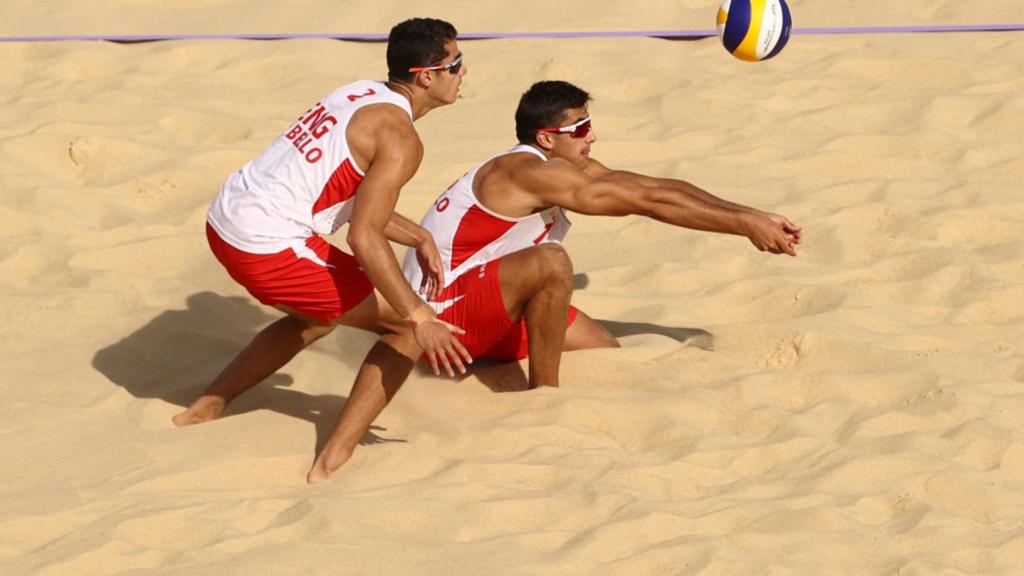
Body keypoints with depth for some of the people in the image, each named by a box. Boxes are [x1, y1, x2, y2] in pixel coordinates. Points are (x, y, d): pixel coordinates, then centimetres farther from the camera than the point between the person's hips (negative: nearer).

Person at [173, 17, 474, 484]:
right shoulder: (400, 139, -13)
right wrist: (420, 319, -21)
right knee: (407, 326, 0)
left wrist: (418, 237, 22)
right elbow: (364, 237, -21)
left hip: (225, 221, 9)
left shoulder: (361, 96, 16)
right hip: (268, 248, -9)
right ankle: (332, 462, -4)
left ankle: (203, 411, 38)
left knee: (316, 318, 36)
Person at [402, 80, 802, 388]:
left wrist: (751, 219, -7)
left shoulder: (569, 167, 4)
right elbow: (649, 201, -25)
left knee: (604, 352, 11)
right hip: (440, 310, -10)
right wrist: (745, 225, -24)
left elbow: (660, 187, 1)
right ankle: (543, 399, -22)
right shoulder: (533, 173, -25)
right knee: (550, 263, -33)